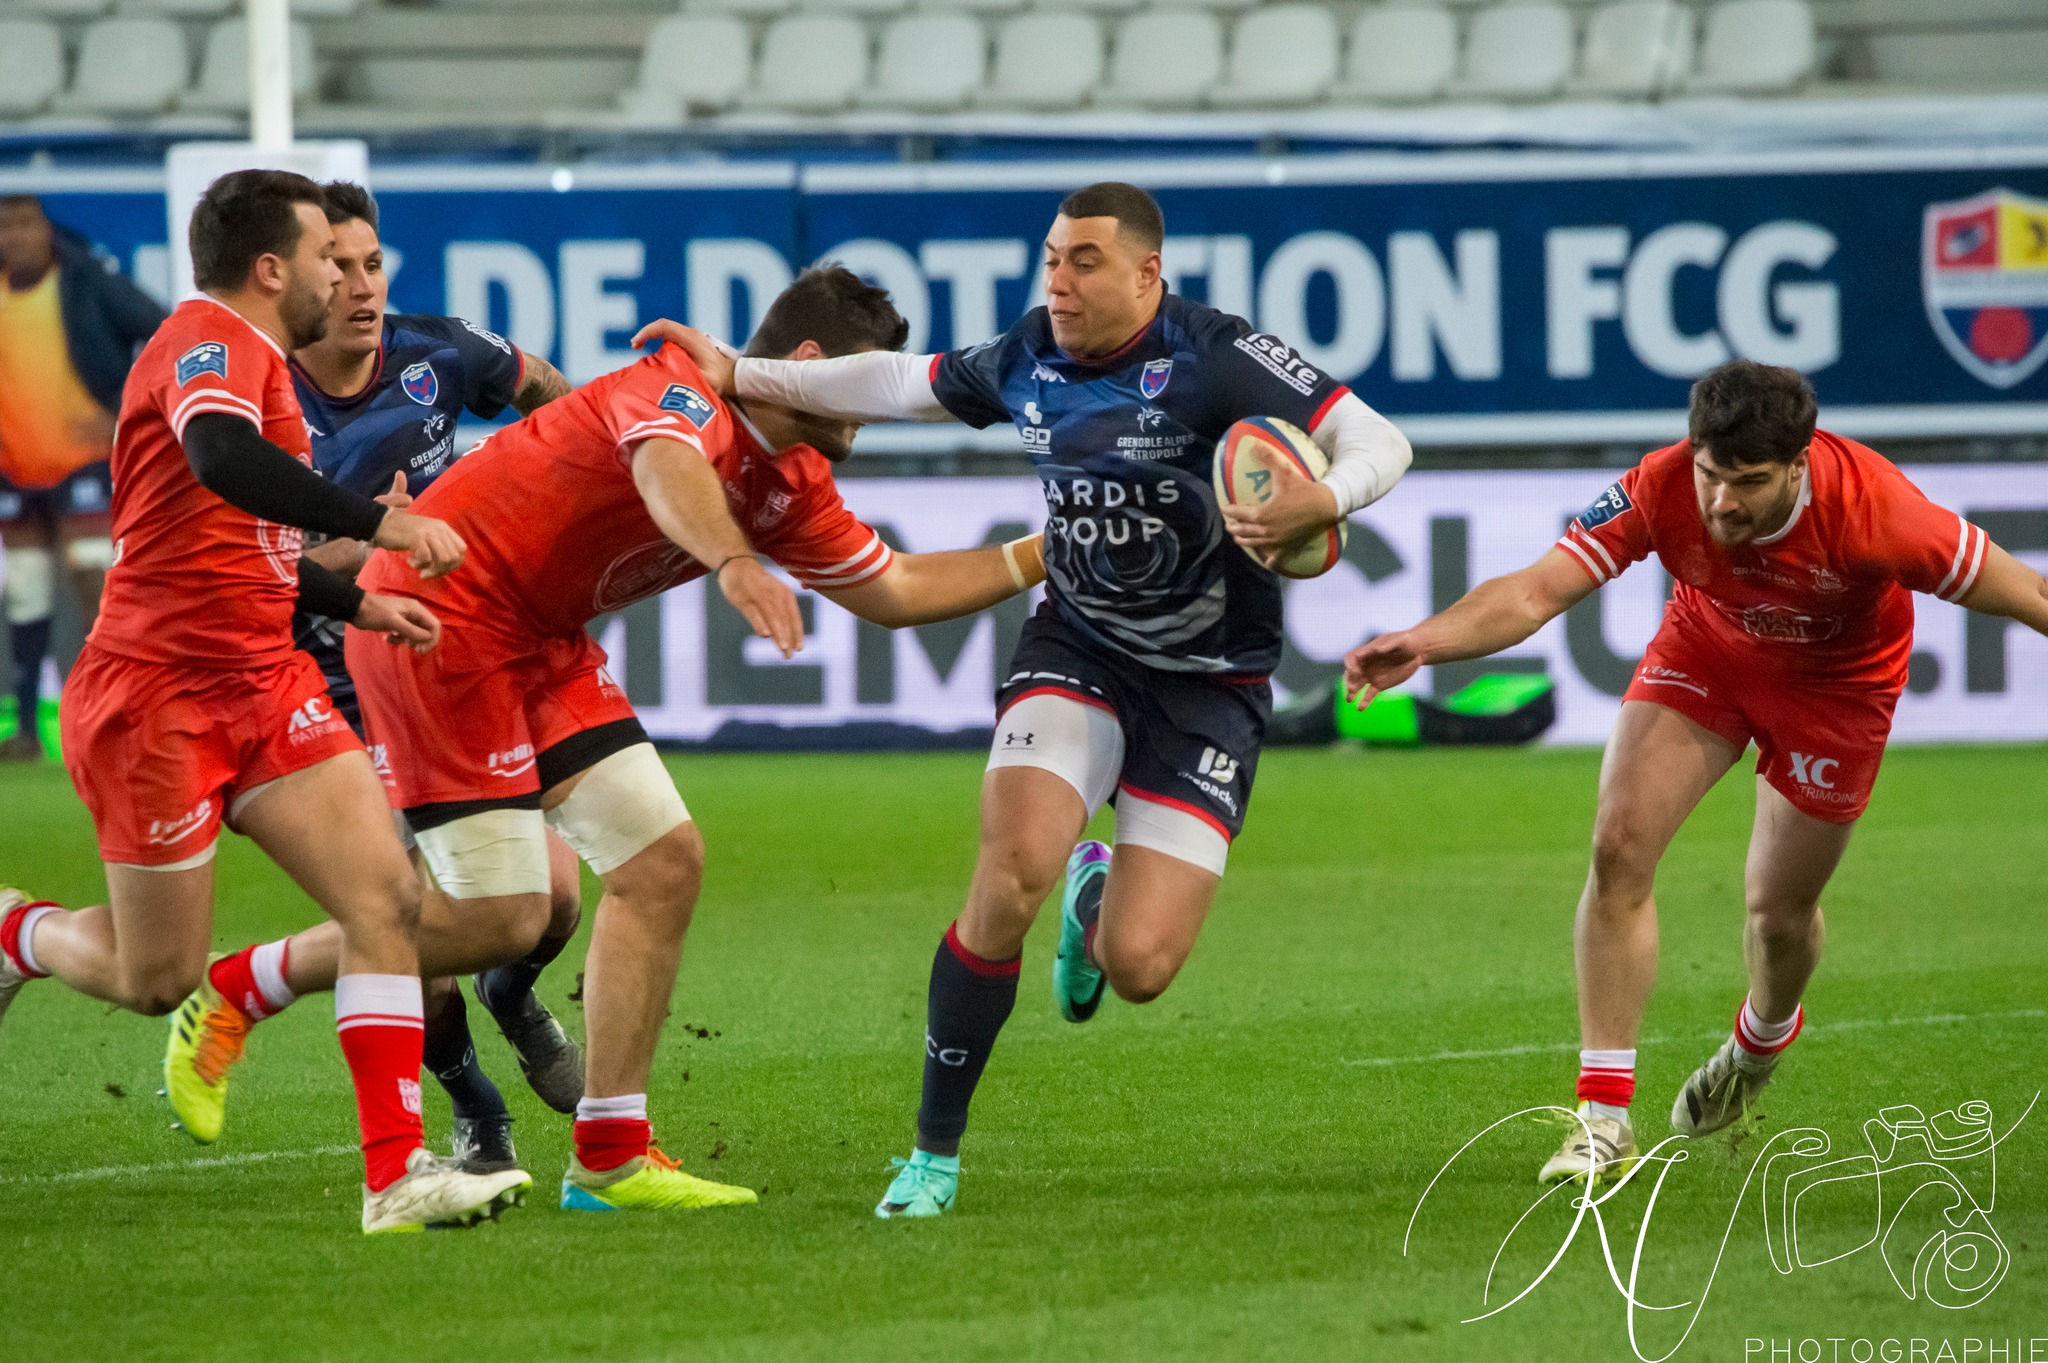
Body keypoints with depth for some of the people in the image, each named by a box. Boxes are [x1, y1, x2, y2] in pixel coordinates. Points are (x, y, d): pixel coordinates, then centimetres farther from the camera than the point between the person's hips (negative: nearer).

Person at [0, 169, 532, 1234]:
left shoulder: (247, 352, 18)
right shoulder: (209, 343, -14)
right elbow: (222, 463, -37)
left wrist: (354, 604, 24)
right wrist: (381, 522, -40)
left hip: (262, 686, 9)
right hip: (159, 697, -9)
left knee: (386, 899, -9)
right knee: (154, 980, 1)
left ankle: (397, 1174, -11)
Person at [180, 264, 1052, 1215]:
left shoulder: (789, 487, 11)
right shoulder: (686, 387, -19)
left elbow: (895, 591, 23)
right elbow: (667, 468, -43)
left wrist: (1043, 555, 17)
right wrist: (735, 561, -62)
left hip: (542, 641, 10)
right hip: (441, 610, -10)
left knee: (663, 862, 1)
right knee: (499, 919, -13)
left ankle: (610, 1158, 4)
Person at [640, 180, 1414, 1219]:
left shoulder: (1215, 359, -18)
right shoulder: (1030, 361, -2)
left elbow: (1378, 442, -22)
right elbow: (903, 384, 17)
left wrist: (1320, 502, -43)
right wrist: (739, 377, 16)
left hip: (1210, 686, -3)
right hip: (1077, 651, 3)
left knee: (1138, 968, -12)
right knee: (1014, 868, -24)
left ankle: (1098, 895, 31)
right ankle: (934, 1151, -9)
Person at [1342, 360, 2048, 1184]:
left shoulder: (1869, 509, -38)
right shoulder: (1662, 491, -33)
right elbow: (1536, 592, -35)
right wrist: (1421, 643, -50)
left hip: (1836, 679, -1)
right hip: (1707, 647, 1)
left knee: (1779, 909, 7)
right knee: (1620, 849, -16)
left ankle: (1763, 1038, 47)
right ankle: (1604, 1117, -9)